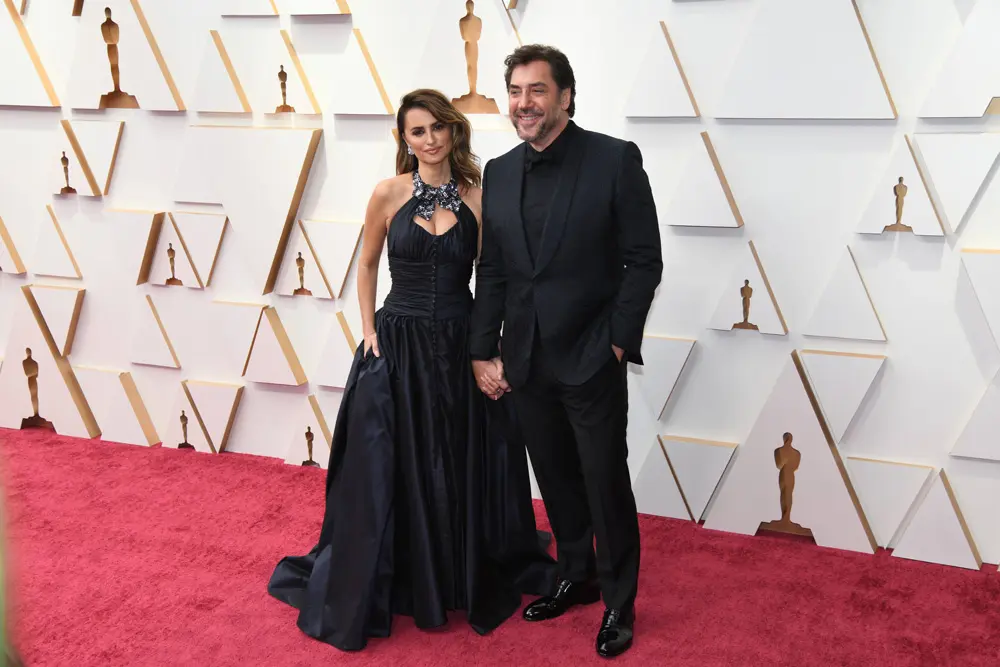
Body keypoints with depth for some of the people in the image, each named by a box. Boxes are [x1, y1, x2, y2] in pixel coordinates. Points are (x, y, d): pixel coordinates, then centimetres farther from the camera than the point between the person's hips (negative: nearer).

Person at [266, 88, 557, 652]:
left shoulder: (477, 195, -1)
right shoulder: (389, 193, -3)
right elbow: (367, 266, 8)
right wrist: (370, 332, 0)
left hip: (460, 345, 1)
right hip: (399, 345, -1)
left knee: (466, 468, 10)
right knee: (391, 470, 5)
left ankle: (471, 579, 33)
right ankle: (394, 586, 26)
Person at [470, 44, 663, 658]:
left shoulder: (616, 159, -9)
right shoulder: (499, 173, 7)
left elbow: (644, 261, -8)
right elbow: (491, 271, 9)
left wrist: (617, 344, -11)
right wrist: (483, 352, 4)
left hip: (591, 360, -4)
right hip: (526, 361, 5)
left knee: (607, 486, 6)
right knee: (557, 482, 17)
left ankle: (619, 603, 24)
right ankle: (576, 578, 37)